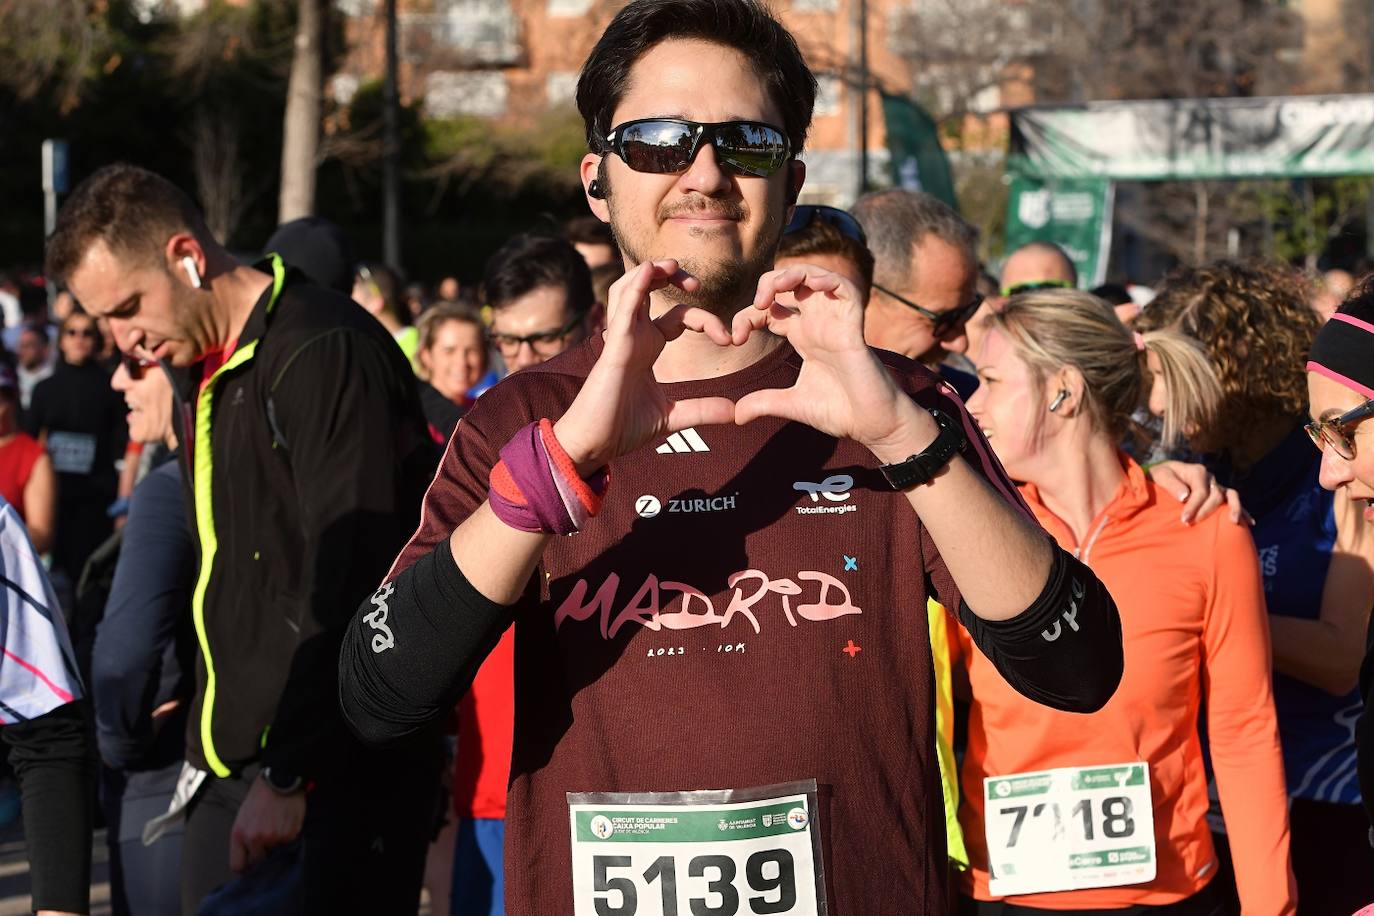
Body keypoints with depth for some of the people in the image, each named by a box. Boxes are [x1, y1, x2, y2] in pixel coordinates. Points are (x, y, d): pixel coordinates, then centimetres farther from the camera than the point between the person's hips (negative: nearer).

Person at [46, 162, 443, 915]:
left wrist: (289, 776, -19)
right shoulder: (204, 369, 16)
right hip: (232, 767, 9)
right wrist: (208, 741, 15)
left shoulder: (325, 354, -14)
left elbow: (352, 586, -19)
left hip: (338, 769, -8)